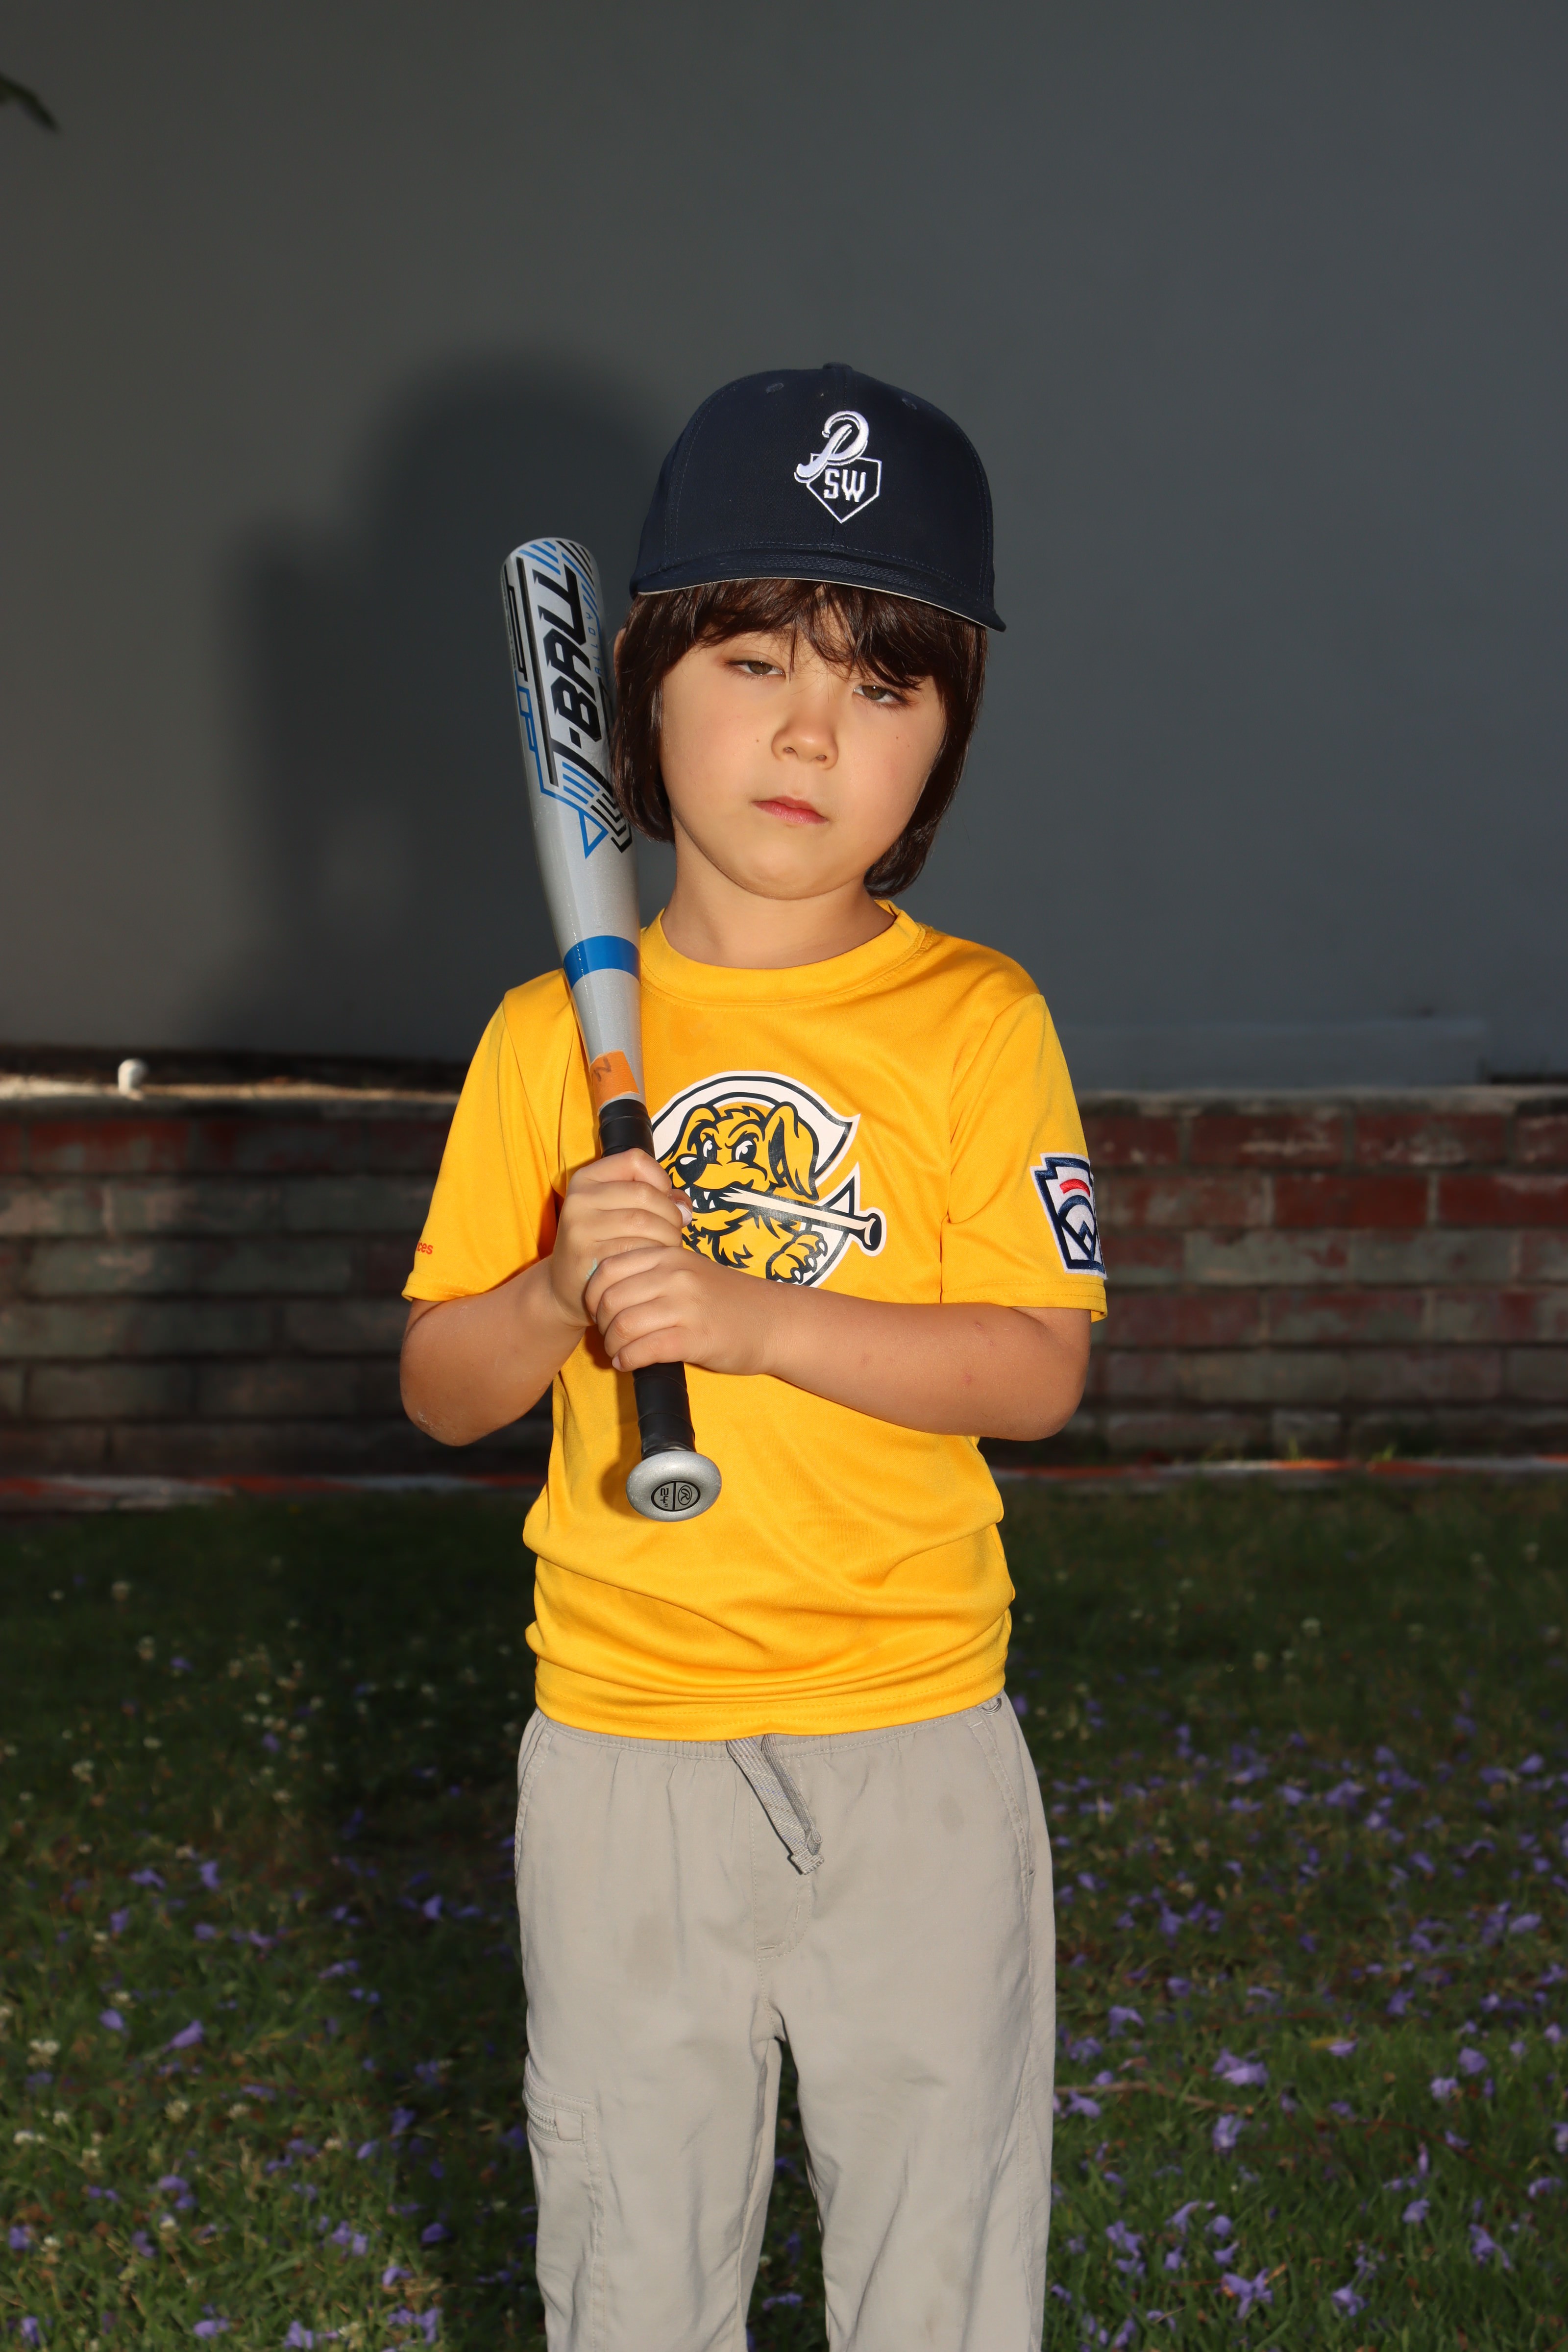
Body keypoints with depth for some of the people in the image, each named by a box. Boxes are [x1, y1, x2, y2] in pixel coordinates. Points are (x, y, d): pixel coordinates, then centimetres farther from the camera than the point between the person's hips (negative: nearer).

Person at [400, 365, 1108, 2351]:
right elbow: (439, 1387, 3)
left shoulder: (976, 1018, -5)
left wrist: (755, 1315, -22)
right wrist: (561, 1294, -17)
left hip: (913, 1740, -1)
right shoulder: (551, 1034, 0)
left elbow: (1039, 1368, -11)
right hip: (622, 1738, 2)